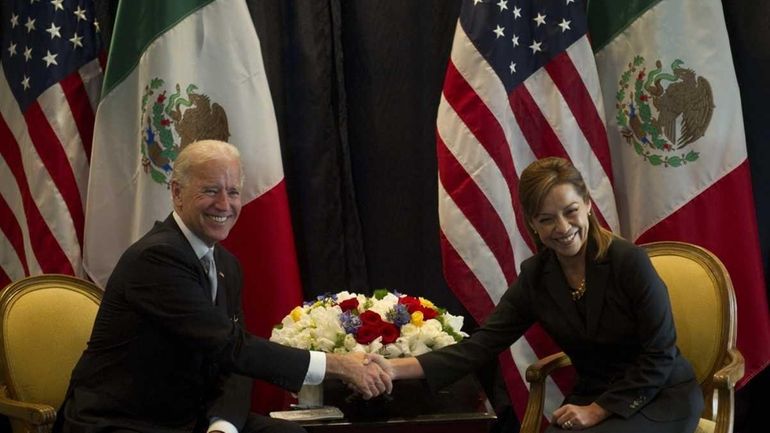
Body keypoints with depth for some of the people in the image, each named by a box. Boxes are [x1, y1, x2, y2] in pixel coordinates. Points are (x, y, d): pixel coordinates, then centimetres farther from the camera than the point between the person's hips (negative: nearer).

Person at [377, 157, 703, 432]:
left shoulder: (629, 261, -18)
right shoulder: (535, 277, -3)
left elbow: (660, 355, -15)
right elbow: (480, 345, -10)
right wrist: (397, 368, -21)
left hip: (663, 397, -4)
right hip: (593, 396, 4)